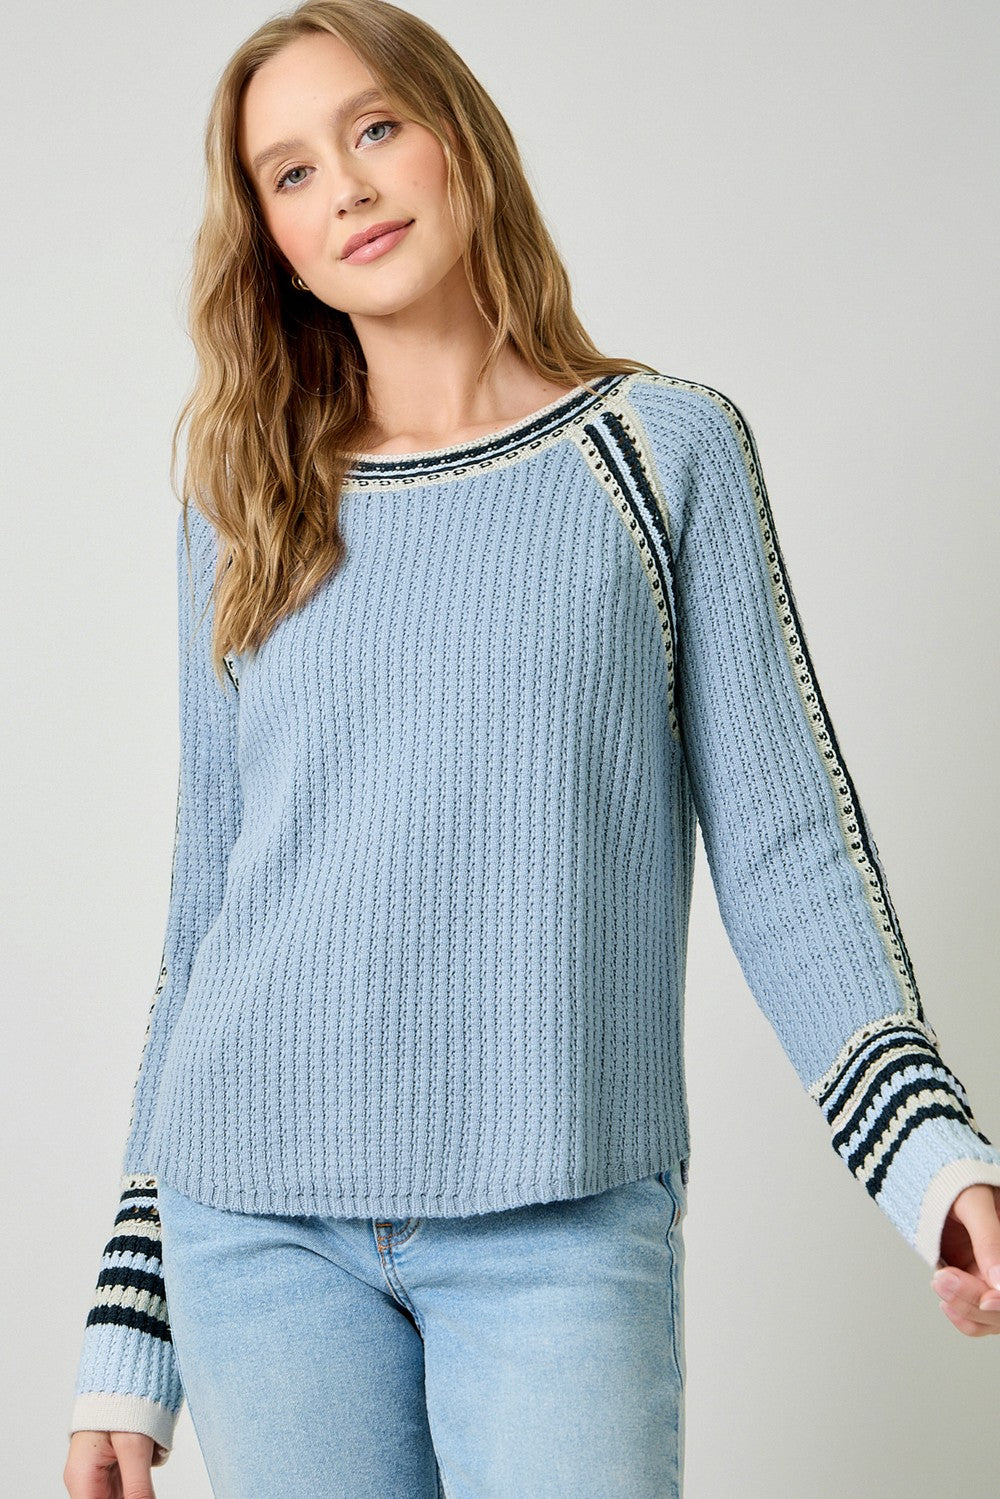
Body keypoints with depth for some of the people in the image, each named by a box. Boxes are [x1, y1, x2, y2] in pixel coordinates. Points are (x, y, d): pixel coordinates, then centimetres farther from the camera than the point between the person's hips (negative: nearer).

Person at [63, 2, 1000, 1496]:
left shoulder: (671, 449, 3)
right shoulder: (245, 516, 10)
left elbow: (787, 849, -1)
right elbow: (203, 908, 12)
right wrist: (125, 1351, 11)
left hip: (558, 1221, -2)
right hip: (258, 1220, 3)